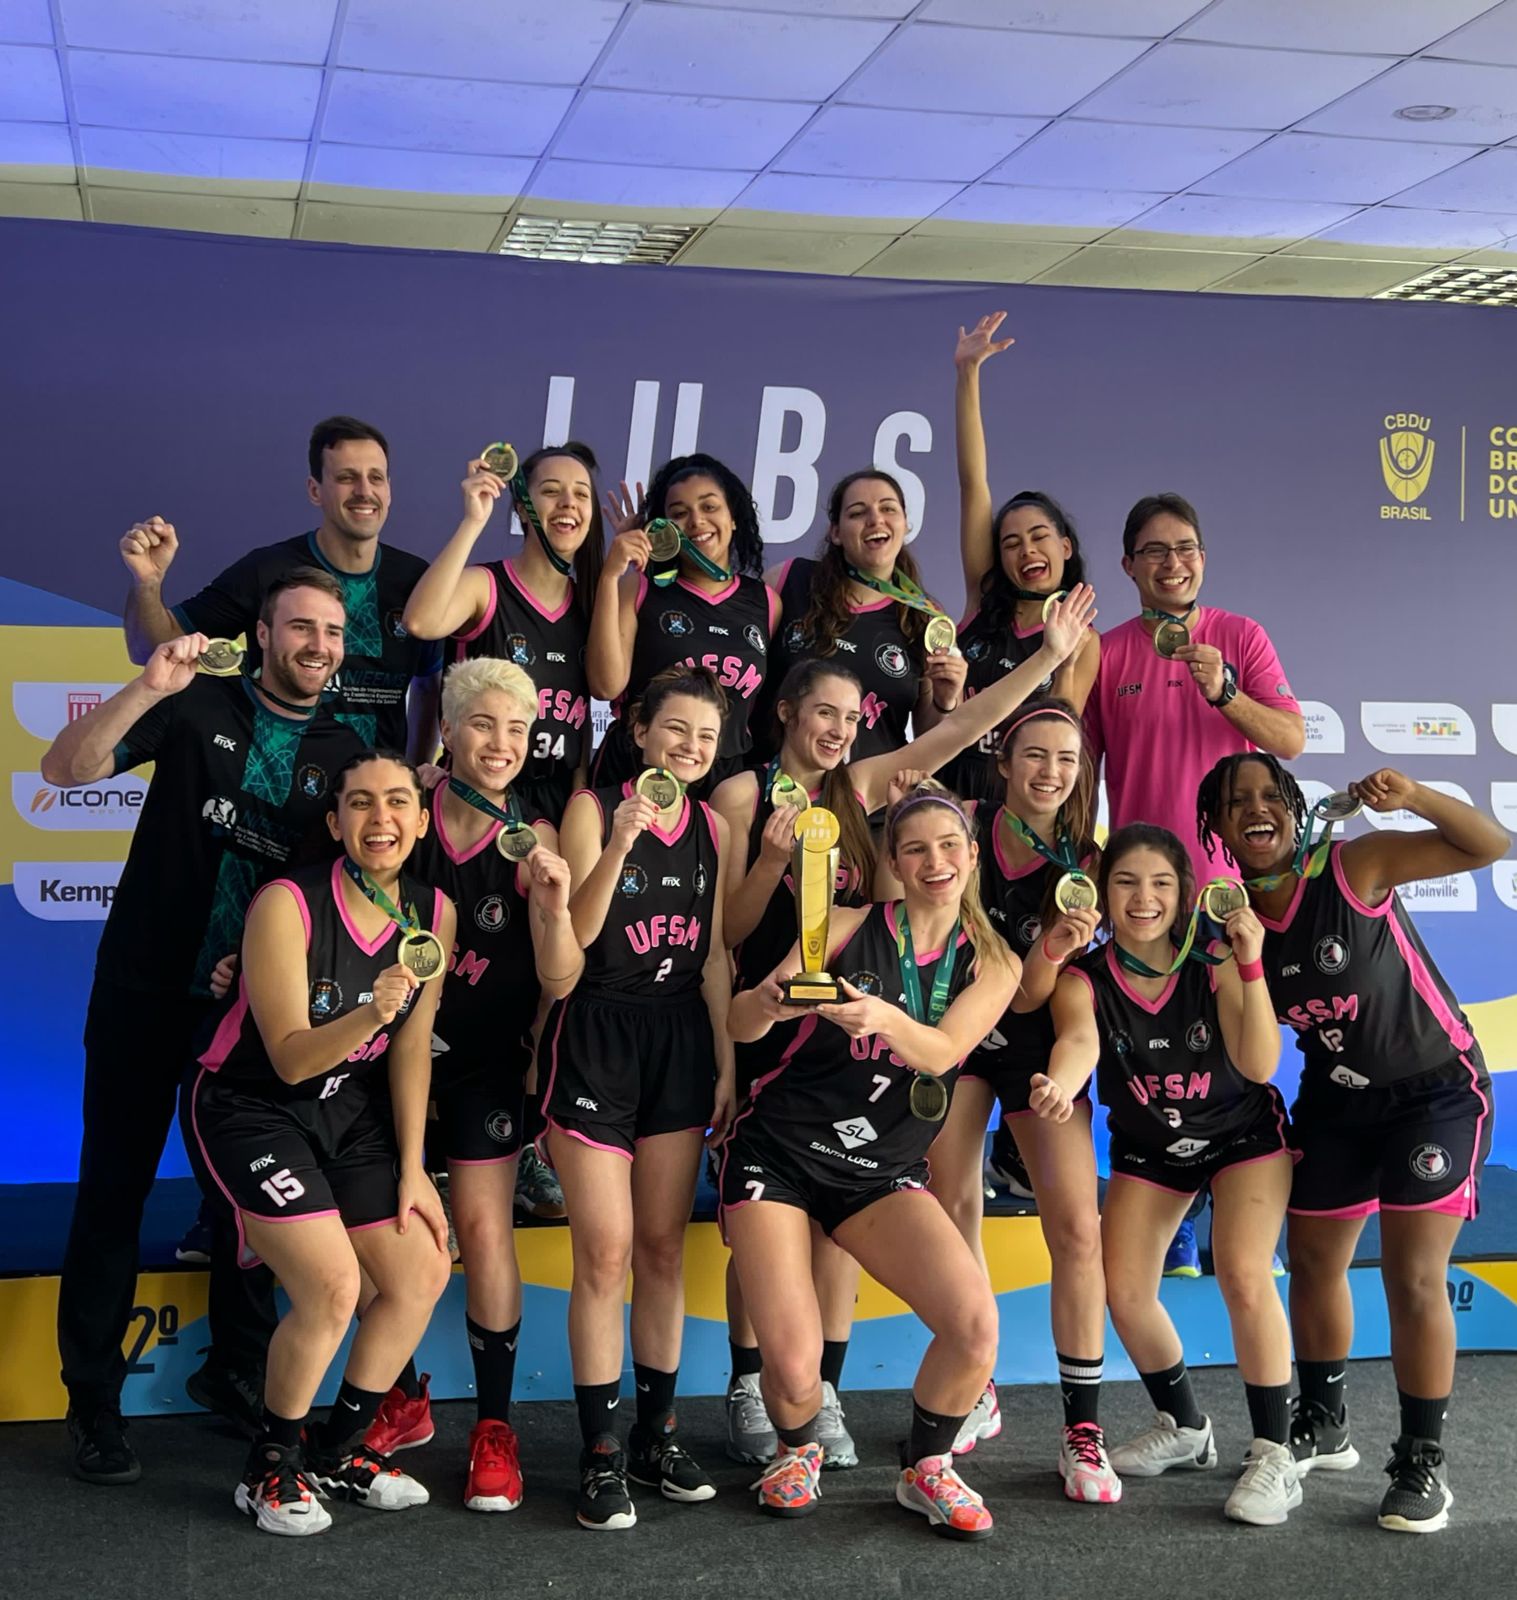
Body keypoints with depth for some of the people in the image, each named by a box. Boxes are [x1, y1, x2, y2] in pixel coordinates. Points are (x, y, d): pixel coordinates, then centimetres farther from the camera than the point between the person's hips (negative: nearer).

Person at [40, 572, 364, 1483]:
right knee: (114, 1187, 1)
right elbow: (64, 769, -13)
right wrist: (147, 689, -27)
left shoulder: (344, 753, 5)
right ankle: (95, 1403, 10)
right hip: (146, 992, -2)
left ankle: (240, 1368, 26)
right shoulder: (200, 709, -3)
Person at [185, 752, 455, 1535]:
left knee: (423, 1275, 3)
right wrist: (370, 1014, -43)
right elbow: (290, 1059, -25)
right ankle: (270, 1469, 6)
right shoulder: (287, 905, -25)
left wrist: (412, 1169, 1)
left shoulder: (433, 913, -8)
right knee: (332, 1286, -19)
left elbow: (411, 1049, 1)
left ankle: (336, 1451, 23)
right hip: (250, 1109, -6)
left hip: (351, 1110, 7)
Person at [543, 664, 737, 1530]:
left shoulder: (714, 827, 8)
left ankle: (658, 1432, 20)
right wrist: (619, 844, -28)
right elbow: (575, 933, -15)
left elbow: (715, 955, 10)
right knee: (605, 1253, -5)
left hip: (680, 1039, 4)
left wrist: (727, 1062, 7)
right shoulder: (594, 807, -6)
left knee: (663, 1247, 9)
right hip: (597, 1035, -4)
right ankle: (602, 1453, 4)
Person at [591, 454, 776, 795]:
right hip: (631, 775, -2)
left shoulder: (766, 602, 6)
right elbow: (607, 686, -13)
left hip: (727, 780, 2)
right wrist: (610, 575, -15)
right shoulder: (639, 587, -1)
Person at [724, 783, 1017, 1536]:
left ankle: (926, 1469, 7)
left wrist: (881, 1015, -37)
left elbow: (941, 1051, -16)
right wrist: (768, 1000, -30)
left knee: (975, 1323, -21)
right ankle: (796, 1448, 22)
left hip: (882, 1171, 2)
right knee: (793, 1369, -16)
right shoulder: (850, 927, -2)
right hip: (777, 1153, -2)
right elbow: (741, 1026, -6)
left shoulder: (992, 965, 4)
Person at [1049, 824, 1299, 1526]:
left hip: (1242, 1133, -3)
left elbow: (1259, 1064, -30)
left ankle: (1274, 1456, -7)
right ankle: (1184, 1427, 24)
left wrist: (1251, 966, -41)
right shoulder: (1084, 978, -20)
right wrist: (1060, 1085, -66)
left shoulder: (1212, 964, -22)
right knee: (1125, 1293, -3)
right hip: (1148, 1146, 3)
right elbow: (1078, 1040, -43)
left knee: (1243, 1277, -21)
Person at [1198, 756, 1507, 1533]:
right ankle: (1322, 1426, 36)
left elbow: (1490, 846, -23)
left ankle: (1423, 1462, 7)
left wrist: (1412, 797, -37)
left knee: (1414, 1279, -8)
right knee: (1312, 1263, 15)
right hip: (1334, 1103, 6)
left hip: (1435, 1090, -5)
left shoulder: (1355, 866, -21)